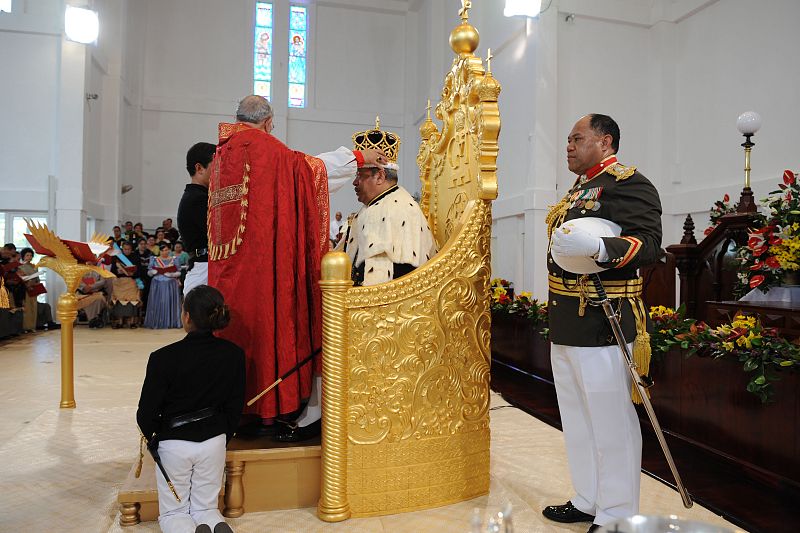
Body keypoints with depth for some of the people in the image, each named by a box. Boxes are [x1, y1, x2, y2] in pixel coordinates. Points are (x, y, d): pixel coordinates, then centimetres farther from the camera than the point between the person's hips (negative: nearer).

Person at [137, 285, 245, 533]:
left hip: (173, 444, -2)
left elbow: (146, 414, -11)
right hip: (214, 442, 3)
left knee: (172, 513, 17)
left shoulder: (163, 358, -21)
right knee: (206, 508, 19)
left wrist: (153, 437, 11)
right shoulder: (234, 354, -12)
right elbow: (235, 407, -2)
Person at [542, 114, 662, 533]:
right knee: (578, 419, 17)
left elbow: (648, 244, -21)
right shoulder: (580, 188, 19)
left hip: (602, 324, -10)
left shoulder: (628, 183, -9)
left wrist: (596, 248, -39)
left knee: (610, 423, 2)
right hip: (566, 327, 10)